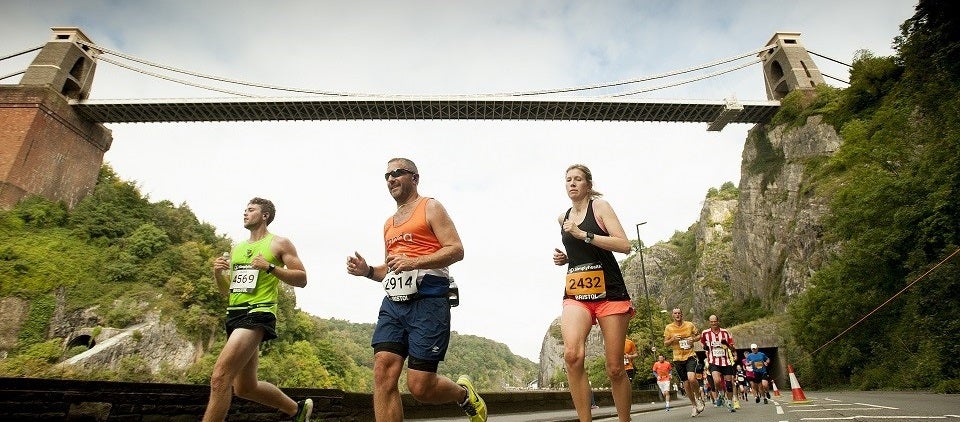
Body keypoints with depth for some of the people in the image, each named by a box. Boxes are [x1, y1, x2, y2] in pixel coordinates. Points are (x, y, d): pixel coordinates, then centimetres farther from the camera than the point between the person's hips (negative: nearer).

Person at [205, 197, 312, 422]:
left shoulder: (279, 243, 1)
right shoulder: (237, 249, 20)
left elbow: (302, 279, -5)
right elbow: (226, 290, 22)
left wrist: (270, 267, -15)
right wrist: (218, 274, 2)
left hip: (258, 314, -8)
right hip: (234, 314, 8)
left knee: (220, 377, -21)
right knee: (245, 388, 13)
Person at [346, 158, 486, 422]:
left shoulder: (430, 207, 4)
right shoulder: (389, 223, 24)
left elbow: (456, 250, -8)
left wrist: (414, 262, -19)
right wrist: (368, 271, 8)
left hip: (427, 303, -6)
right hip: (393, 304, 7)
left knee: (420, 386, -6)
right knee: (383, 373, -9)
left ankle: (464, 393, 25)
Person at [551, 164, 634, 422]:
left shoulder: (600, 206, 1)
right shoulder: (563, 219, 17)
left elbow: (624, 245, -10)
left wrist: (583, 234, -17)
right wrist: (564, 258, 11)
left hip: (609, 292, -3)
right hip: (575, 293, 3)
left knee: (615, 367, 1)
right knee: (572, 355, -24)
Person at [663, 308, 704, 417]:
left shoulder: (690, 325, 0)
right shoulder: (668, 328, 0)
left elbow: (699, 335, 14)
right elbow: (665, 343, 4)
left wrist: (693, 339, -8)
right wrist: (673, 339, -15)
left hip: (690, 356, -1)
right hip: (678, 358, 2)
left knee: (691, 378, -23)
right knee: (686, 384, 7)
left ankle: (698, 397, 6)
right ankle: (694, 405, 27)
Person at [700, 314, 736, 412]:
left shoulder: (725, 332, 3)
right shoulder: (705, 333, 1)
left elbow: (733, 348, 6)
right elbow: (703, 343, 21)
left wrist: (727, 344, -15)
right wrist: (705, 347, -1)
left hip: (726, 361, 2)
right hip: (713, 362, -2)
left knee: (729, 383, 4)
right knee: (717, 381, -23)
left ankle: (730, 403, 24)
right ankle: (720, 394, 9)